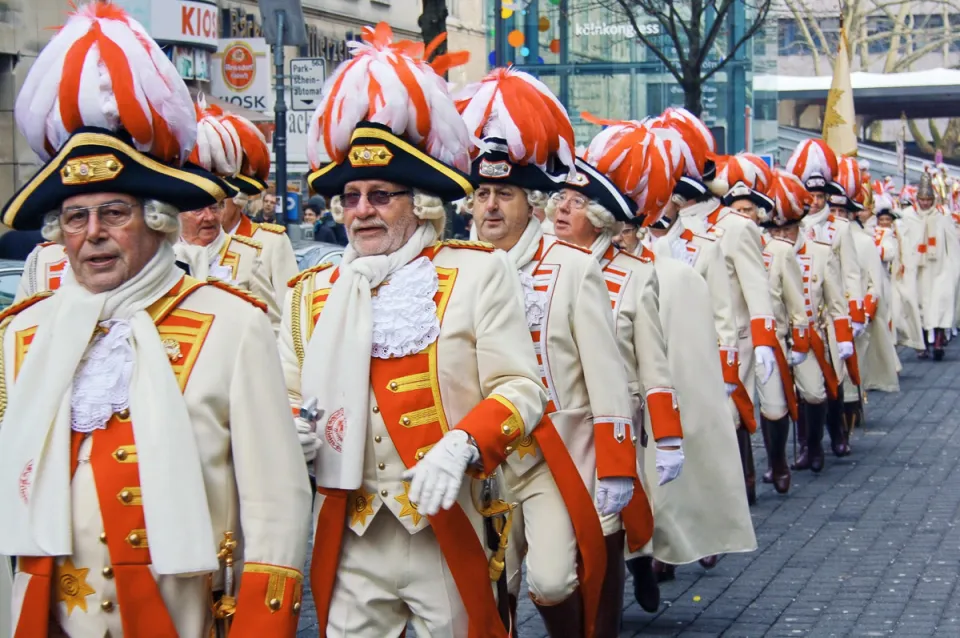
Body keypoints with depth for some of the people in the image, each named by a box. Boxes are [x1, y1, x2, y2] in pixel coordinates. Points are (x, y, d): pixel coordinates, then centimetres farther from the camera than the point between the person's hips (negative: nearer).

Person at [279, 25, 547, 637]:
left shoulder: (479, 274, 0)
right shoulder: (313, 291, 10)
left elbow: (521, 389, -4)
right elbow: (290, 397, 16)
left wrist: (460, 447, -22)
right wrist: (293, 432, -8)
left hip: (448, 536, -3)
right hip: (348, 543, 3)